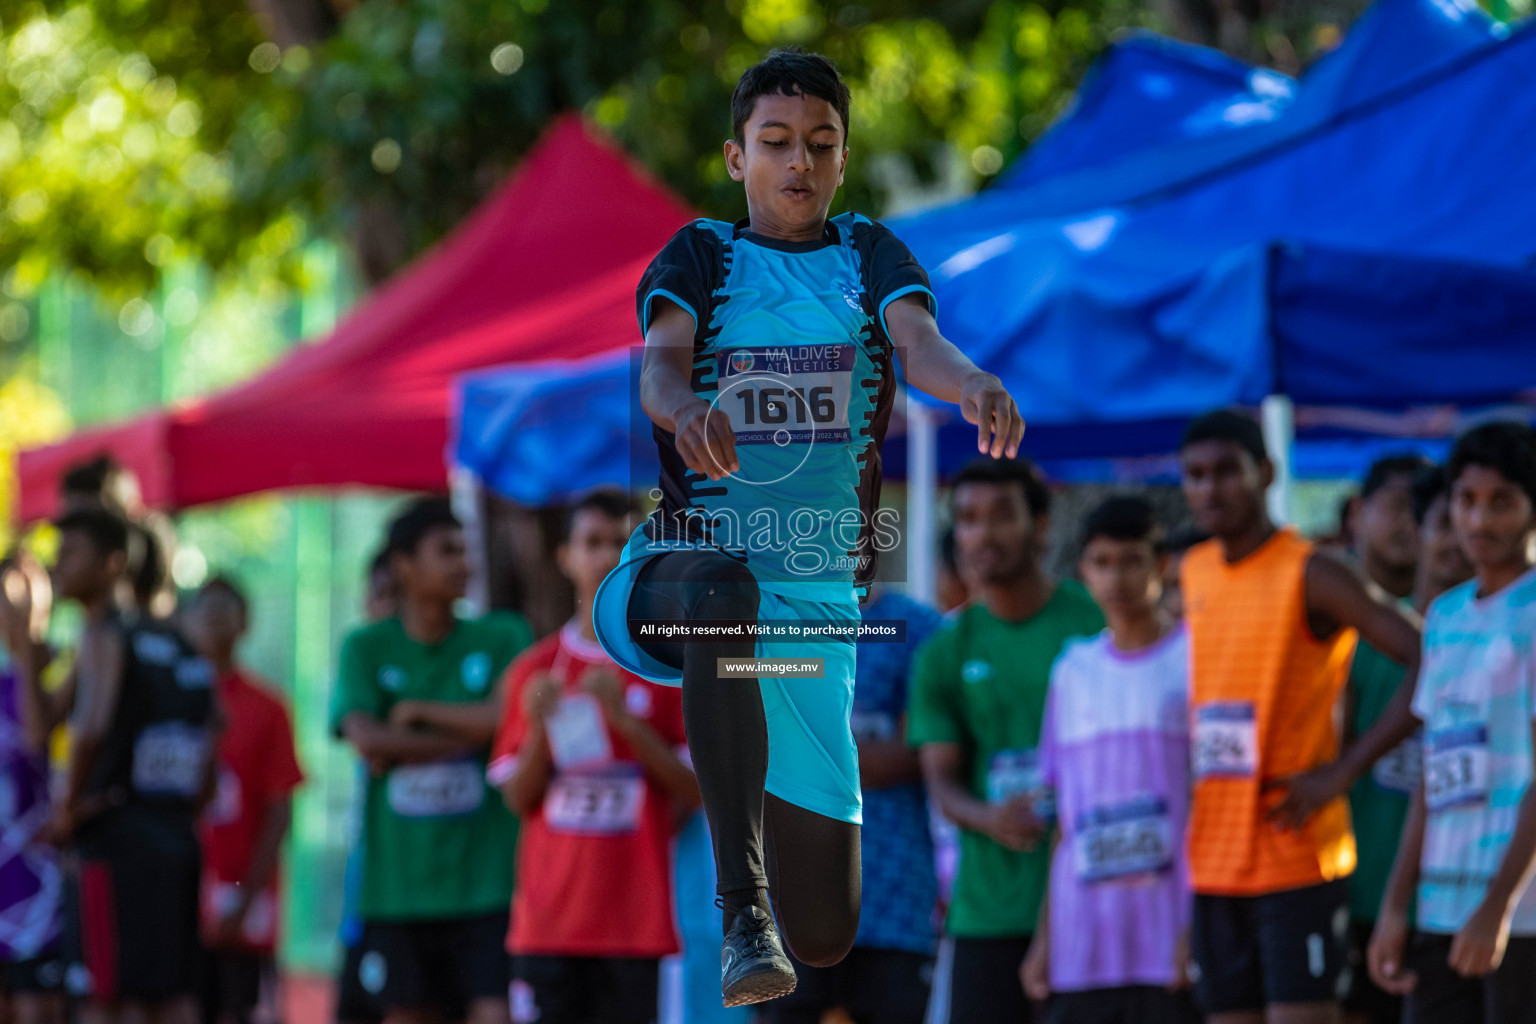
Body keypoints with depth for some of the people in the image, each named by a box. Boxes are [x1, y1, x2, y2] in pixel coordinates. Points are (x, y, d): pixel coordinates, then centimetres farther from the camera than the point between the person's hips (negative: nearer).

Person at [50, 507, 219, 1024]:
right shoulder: (182, 647, 17)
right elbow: (208, 773, 19)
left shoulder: (104, 637, -7)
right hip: (177, 839, 8)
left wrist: (70, 806, -11)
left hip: (114, 841, -8)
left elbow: (92, 728, -24)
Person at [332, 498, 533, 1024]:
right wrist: (466, 733, -8)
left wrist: (417, 711, -4)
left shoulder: (502, 638, 6)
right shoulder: (367, 647, 5)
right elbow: (366, 738, -9)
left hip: (486, 879, -1)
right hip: (398, 881, 1)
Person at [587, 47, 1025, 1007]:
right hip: (685, 558, -3)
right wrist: (685, 407, -39)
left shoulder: (869, 254, 9)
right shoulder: (700, 256, 6)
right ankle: (741, 909, -46)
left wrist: (972, 382, -37)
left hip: (821, 594, 3)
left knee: (827, 935, 1)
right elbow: (659, 361, -14)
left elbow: (917, 337, -12)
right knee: (719, 589, -44)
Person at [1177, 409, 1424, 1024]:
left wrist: (1342, 772, -16)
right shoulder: (1194, 574, 12)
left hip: (1297, 858, -7)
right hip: (1213, 862, 7)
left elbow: (1432, 664, -15)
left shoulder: (1309, 575, -9)